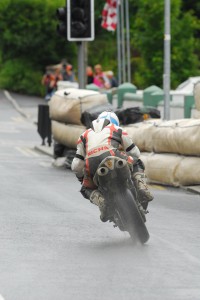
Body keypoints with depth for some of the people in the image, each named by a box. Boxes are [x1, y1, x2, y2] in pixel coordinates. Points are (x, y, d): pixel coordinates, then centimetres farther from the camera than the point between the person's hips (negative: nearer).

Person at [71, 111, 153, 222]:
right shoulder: (118, 130, 31)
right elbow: (135, 153, 33)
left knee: (87, 189, 28)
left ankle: (100, 200, -6)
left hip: (91, 165, 1)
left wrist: (81, 178, 47)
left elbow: (76, 166, 28)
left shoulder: (85, 135, 34)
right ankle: (141, 189, 3)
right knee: (137, 164, 30)